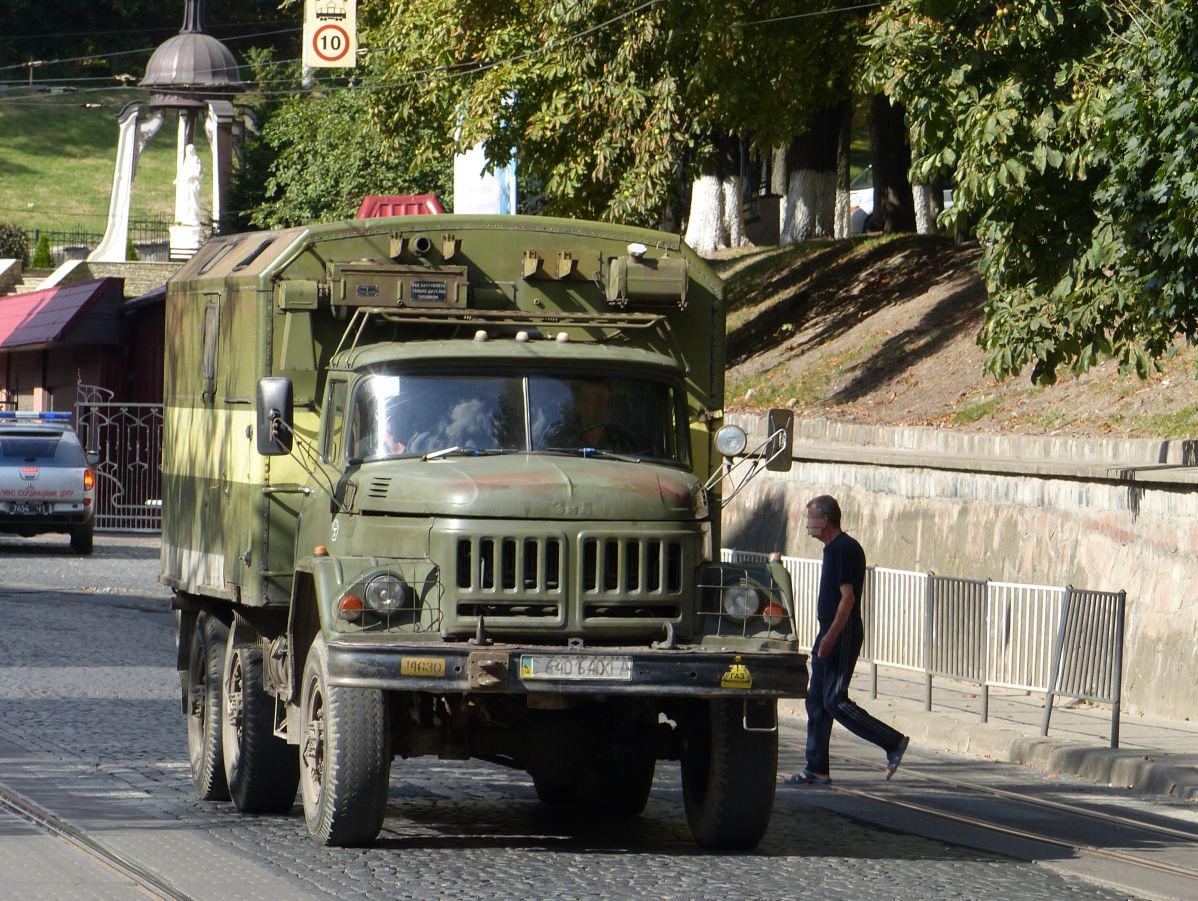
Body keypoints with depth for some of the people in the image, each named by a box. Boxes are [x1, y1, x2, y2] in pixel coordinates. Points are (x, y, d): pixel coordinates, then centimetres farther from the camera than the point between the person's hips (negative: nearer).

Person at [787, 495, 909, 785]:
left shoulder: (844, 549, -15)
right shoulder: (833, 549, 16)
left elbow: (848, 597, -21)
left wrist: (830, 637, -25)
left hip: (842, 636, -10)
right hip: (830, 635, 10)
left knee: (835, 701, -12)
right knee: (816, 701, 8)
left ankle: (893, 742, -5)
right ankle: (817, 770, 10)